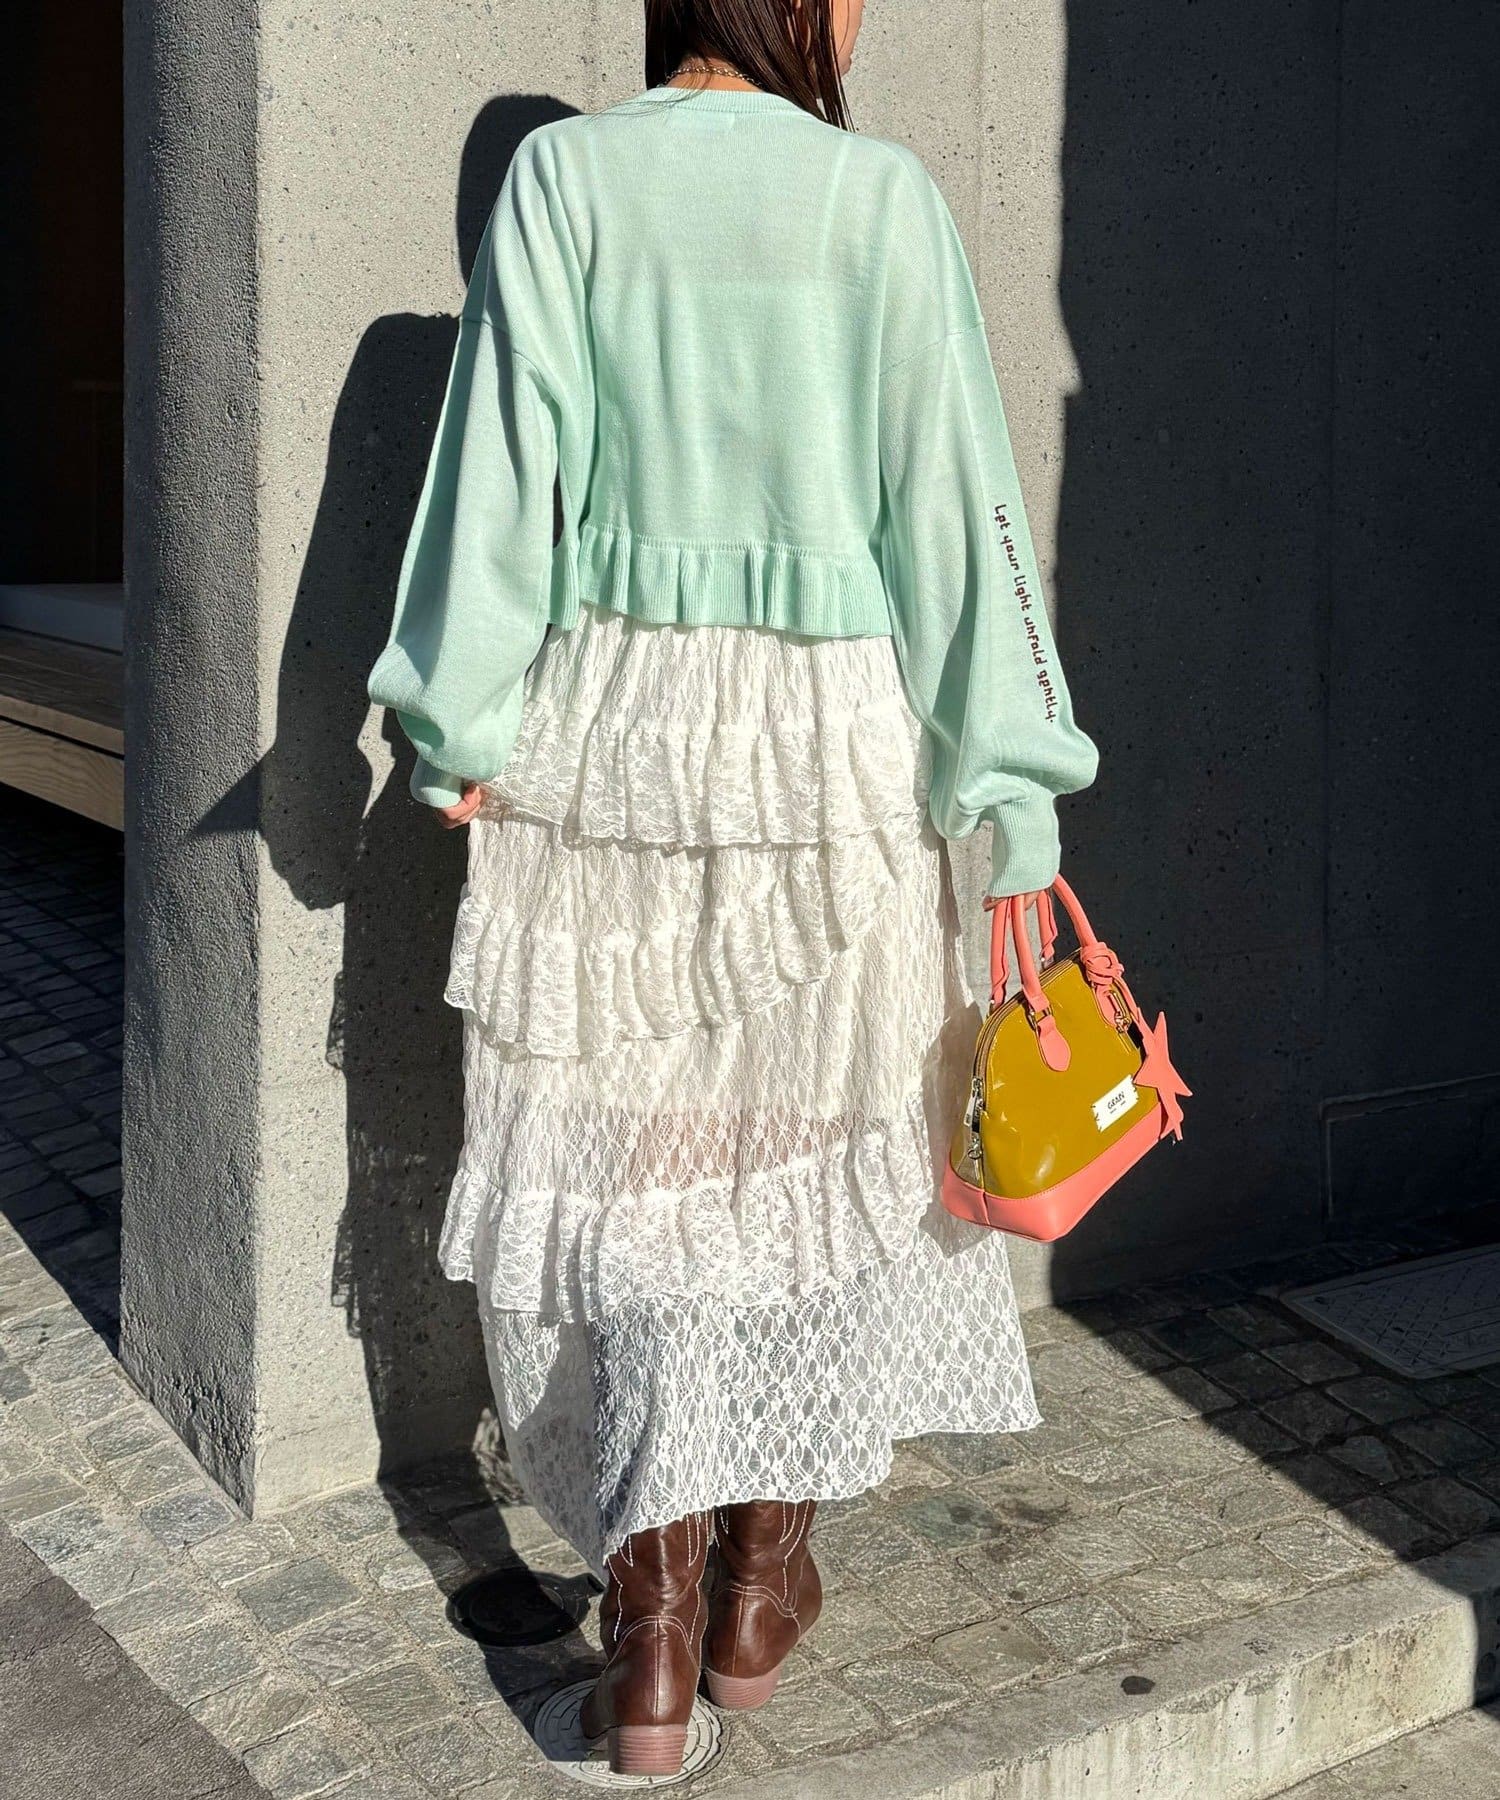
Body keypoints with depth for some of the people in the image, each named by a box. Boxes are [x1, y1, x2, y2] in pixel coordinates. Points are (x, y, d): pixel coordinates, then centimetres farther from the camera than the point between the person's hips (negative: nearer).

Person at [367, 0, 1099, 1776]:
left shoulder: (559, 174, 1)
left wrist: (464, 720, 3)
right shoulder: (880, 194, -4)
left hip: (605, 717, 2)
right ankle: (763, 1580, 27)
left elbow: (510, 453, -2)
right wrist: (1012, 779, -3)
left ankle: (651, 1626, 12)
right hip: (827, 736, -1)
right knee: (816, 1132, 15)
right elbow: (954, 497, -6)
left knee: (616, 1152, 9)